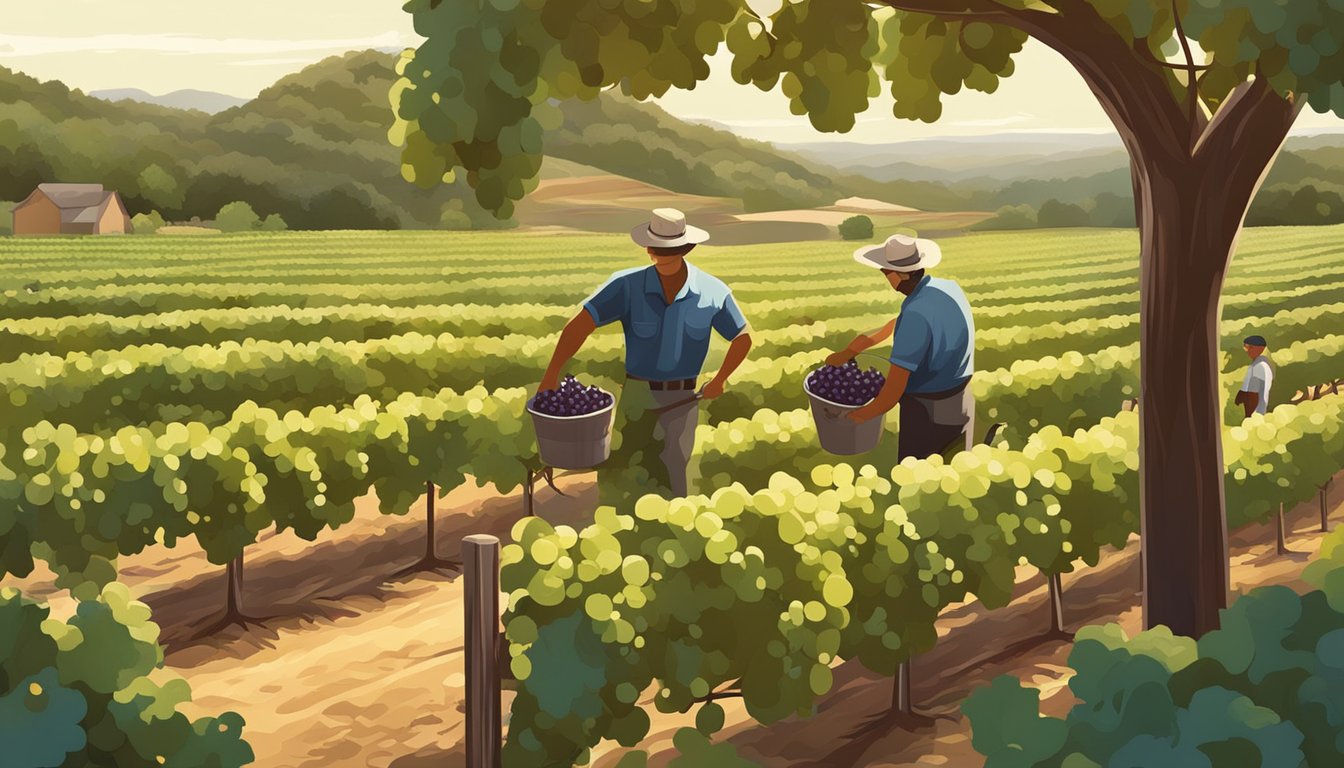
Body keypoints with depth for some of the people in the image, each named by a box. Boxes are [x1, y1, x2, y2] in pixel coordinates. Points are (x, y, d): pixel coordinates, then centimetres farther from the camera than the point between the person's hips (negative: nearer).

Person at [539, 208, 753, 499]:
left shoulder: (712, 292, -7)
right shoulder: (627, 285, -11)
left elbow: (743, 338, 9)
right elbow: (580, 325, -19)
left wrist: (719, 380, 3)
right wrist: (551, 374, -29)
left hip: (682, 399, 0)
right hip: (636, 397, 0)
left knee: (670, 482, 2)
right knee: (620, 480, 5)